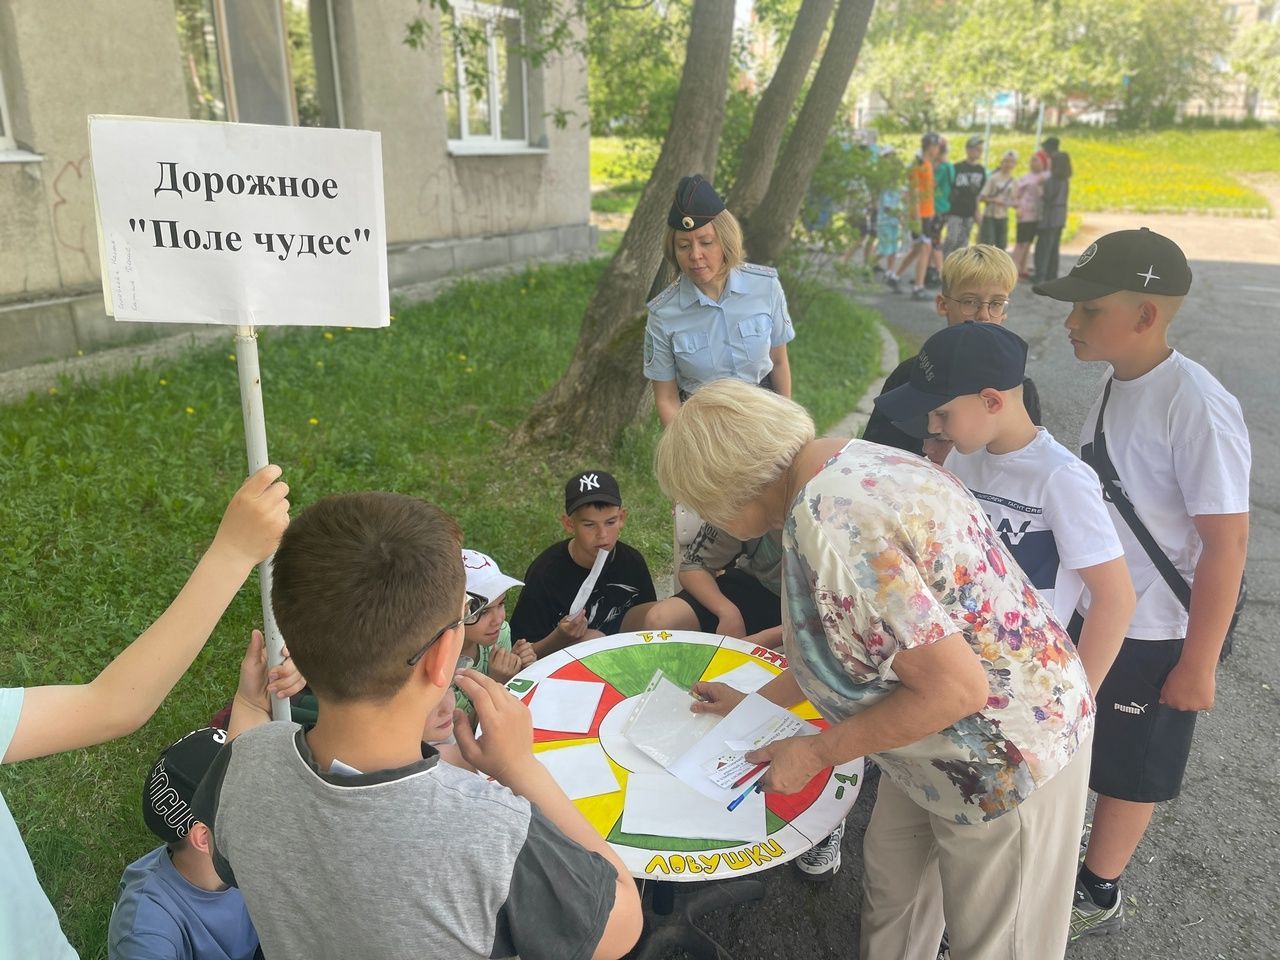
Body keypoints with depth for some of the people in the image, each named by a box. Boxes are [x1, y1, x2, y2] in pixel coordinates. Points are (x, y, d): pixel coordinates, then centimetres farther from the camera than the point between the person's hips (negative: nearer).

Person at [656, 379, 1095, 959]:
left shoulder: (832, 526, -32)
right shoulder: (848, 464, -3)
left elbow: (955, 689, -29)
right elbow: (854, 631, 9)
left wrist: (816, 753, -17)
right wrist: (757, 703, 18)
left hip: (1006, 752, -8)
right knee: (891, 889, 23)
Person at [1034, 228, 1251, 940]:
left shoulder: (1196, 405, -24)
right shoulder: (1119, 386, -1)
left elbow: (1227, 540, -21)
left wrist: (1199, 664, -17)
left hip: (1155, 636, -7)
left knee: (1130, 770, 14)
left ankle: (1098, 897, 36)